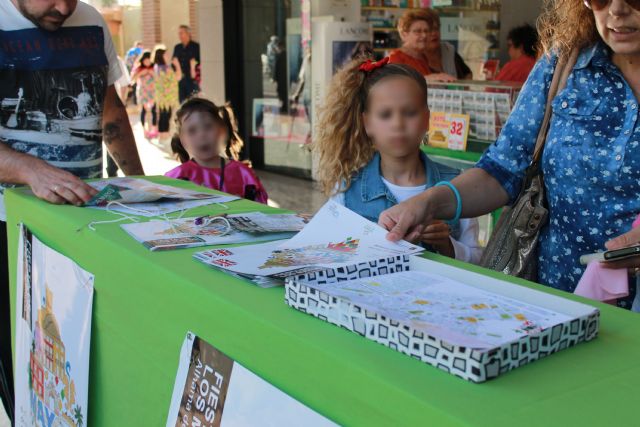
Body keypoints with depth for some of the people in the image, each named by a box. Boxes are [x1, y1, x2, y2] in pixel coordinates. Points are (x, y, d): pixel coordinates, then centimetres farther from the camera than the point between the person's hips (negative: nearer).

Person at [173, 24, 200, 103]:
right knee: (182, 102, 4)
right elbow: (173, 62, 21)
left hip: (192, 80, -5)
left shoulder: (196, 46, -1)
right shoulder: (177, 47, 15)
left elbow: (200, 62, -4)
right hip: (180, 79, 5)